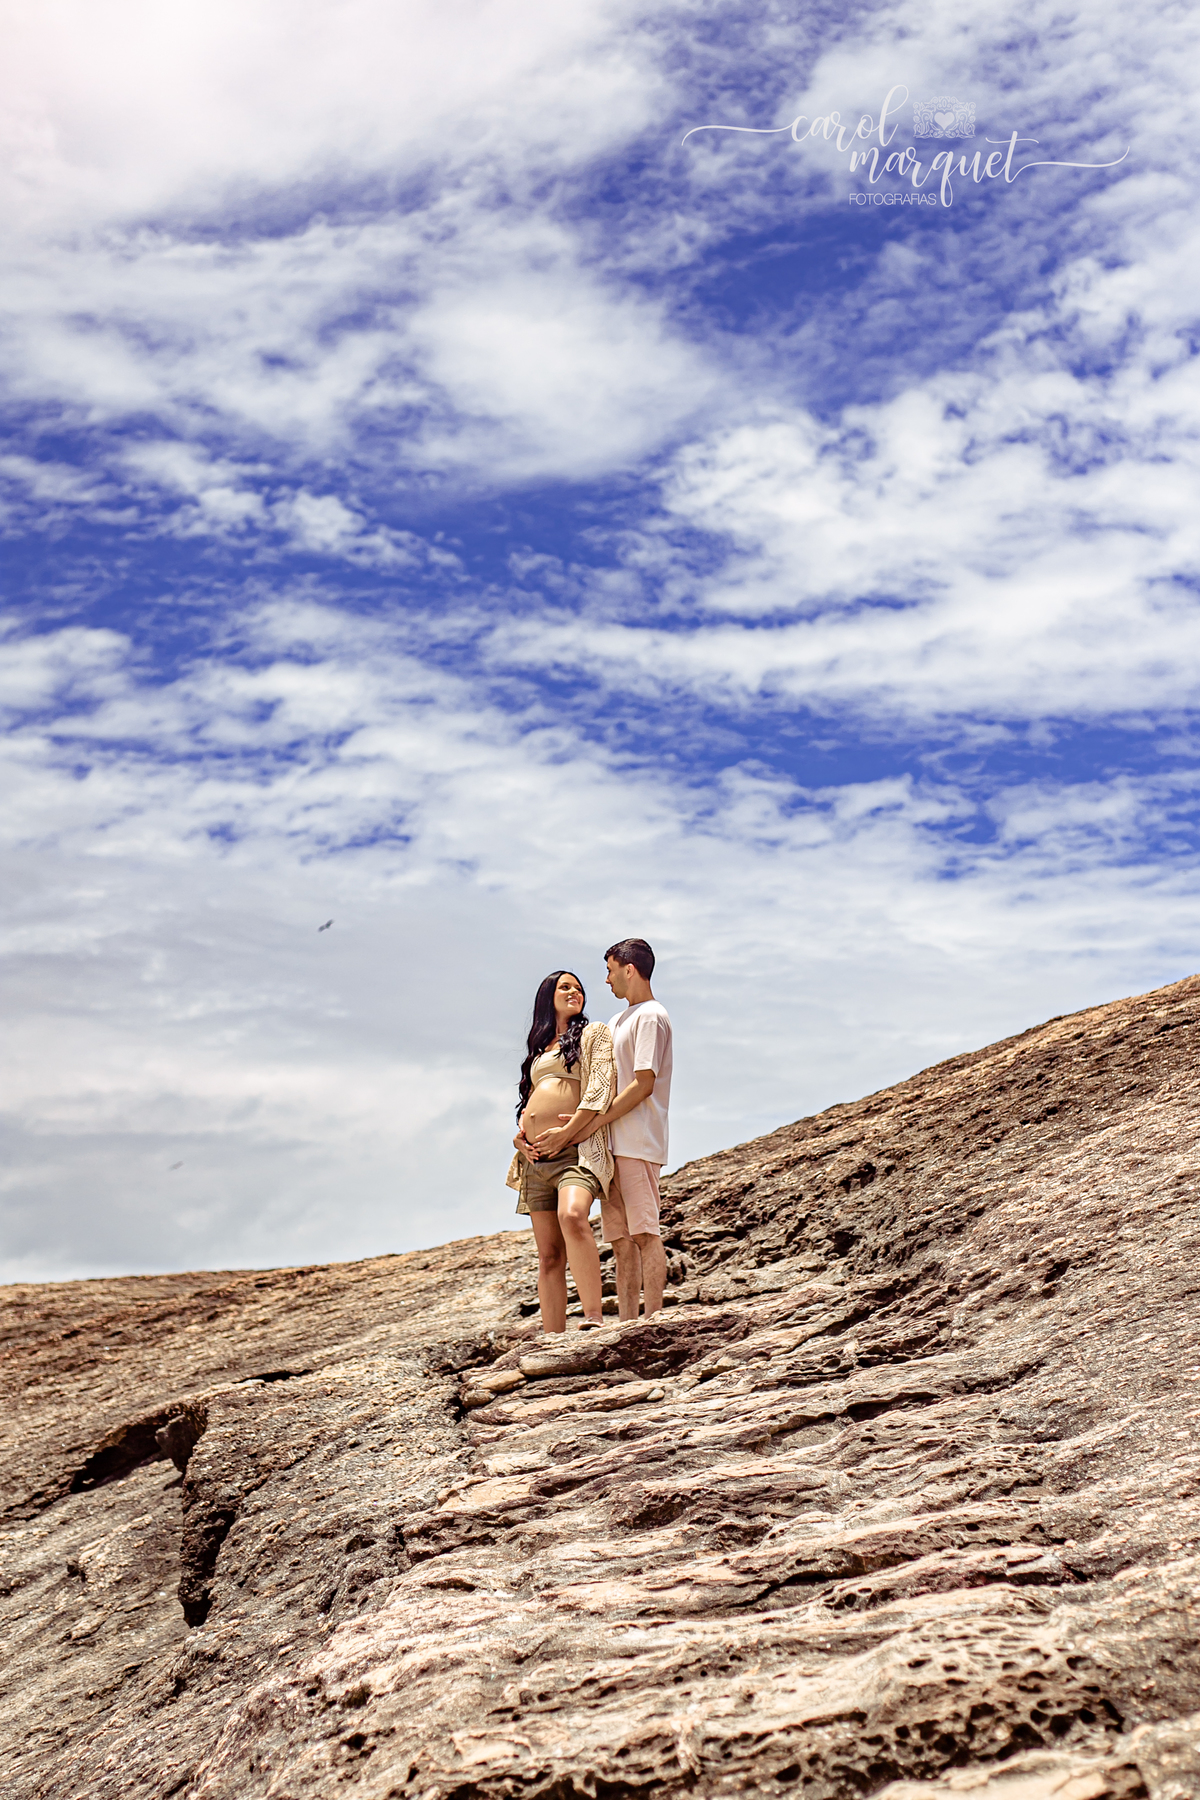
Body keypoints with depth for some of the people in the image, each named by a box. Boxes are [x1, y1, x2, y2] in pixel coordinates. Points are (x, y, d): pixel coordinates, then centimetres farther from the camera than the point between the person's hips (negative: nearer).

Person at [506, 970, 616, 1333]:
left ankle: (594, 1318, -37)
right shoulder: (540, 1047, 27)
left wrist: (566, 1132, -13)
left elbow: (600, 1087, -3)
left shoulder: (594, 1033, 11)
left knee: (572, 1217, -34)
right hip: (536, 1156, 6)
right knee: (549, 1255, 1)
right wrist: (520, 1131, 6)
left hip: (574, 1150, -6)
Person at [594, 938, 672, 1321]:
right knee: (621, 1241, 5)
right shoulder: (617, 1021, 23)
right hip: (611, 1144, 9)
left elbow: (643, 1085, -14)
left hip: (637, 1142, -9)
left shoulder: (650, 1017, -5)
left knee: (644, 1233, -10)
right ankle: (627, 1324, 5)